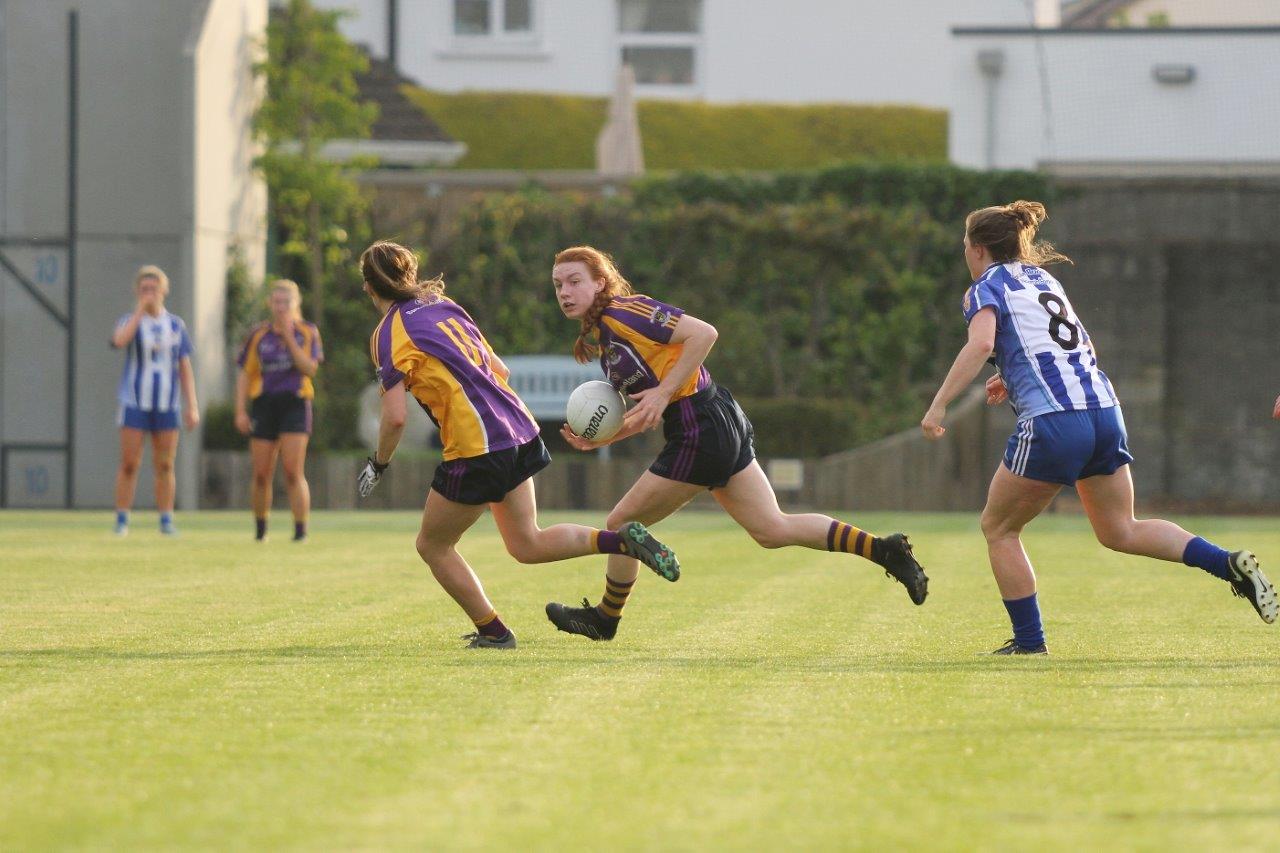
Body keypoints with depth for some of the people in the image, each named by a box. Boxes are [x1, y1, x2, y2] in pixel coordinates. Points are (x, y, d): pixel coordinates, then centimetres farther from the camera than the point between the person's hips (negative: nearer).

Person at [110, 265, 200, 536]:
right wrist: (140, 309, -19)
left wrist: (192, 407, -1)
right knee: (129, 465, -5)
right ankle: (122, 521, 2)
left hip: (167, 405, 2)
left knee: (165, 466, 2)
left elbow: (185, 369, 7)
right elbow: (119, 341, -26)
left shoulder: (176, 325, 6)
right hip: (135, 404, -2)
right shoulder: (130, 321, 0)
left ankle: (166, 521, 8)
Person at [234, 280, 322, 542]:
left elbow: (310, 368, -11)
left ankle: (301, 531, -11)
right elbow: (245, 375, 8)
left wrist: (289, 337, -15)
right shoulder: (258, 335, 6)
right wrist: (240, 412, 0)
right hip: (264, 405, 2)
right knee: (261, 475, 2)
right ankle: (260, 528, 21)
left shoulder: (307, 332, 3)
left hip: (295, 405, -2)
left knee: (294, 473, -13)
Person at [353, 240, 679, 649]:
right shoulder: (444, 306, 15)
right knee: (527, 545, 17)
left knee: (433, 546, 13)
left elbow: (395, 417, -15)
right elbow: (500, 371, 18)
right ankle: (623, 539, 0)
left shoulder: (389, 334, -8)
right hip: (518, 429, 8)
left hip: (476, 448, -8)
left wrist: (377, 464, 1)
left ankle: (493, 632, 15)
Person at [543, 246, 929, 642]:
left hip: (701, 430, -10)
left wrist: (663, 391, -22)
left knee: (622, 524, 5)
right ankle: (885, 550, 8)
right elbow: (646, 413, 20)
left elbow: (703, 333, -22)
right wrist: (597, 440, 8)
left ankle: (604, 619, 24)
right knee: (772, 529, 10)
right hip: (722, 421, 10)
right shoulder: (602, 337, 17)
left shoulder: (623, 313, -12)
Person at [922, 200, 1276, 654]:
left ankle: (1029, 642, 9)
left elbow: (981, 343, -18)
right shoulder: (1045, 280, 24)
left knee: (998, 528, 11)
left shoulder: (986, 288, 2)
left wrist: (939, 405, -19)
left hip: (1052, 424, -7)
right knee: (1119, 531, 17)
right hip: (1104, 409, 7)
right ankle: (1230, 564, 0)